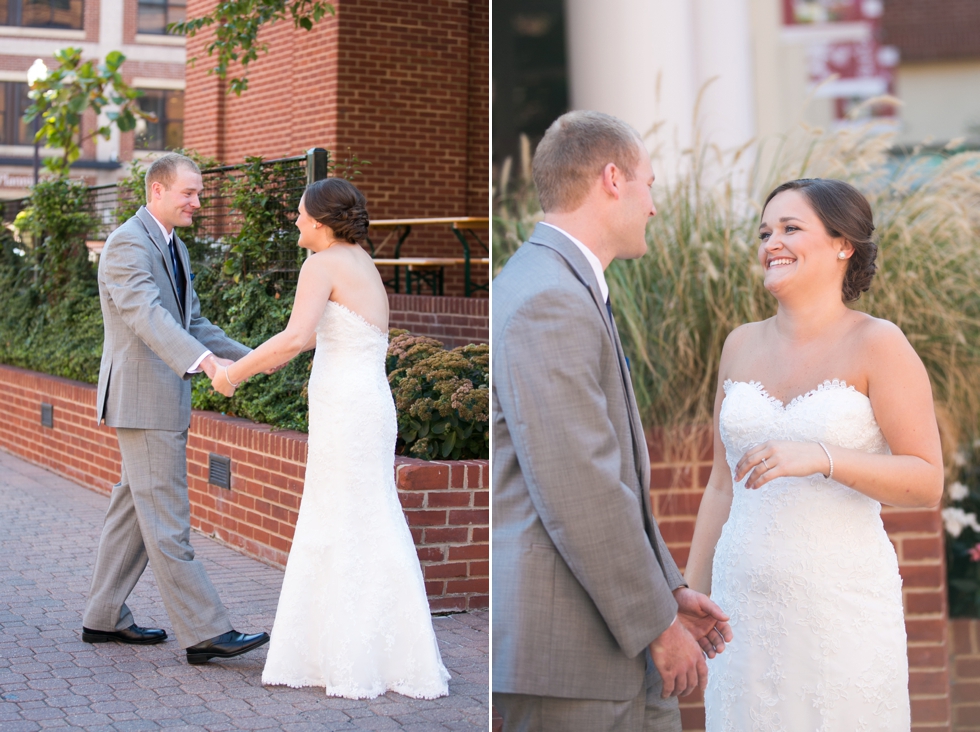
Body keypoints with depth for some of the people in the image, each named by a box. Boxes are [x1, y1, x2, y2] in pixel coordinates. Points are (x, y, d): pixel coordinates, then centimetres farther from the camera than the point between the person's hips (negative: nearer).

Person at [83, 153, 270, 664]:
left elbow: (192, 321, 23)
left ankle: (104, 617, 24)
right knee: (166, 519, -8)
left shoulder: (173, 247, 17)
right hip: (142, 400, -10)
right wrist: (203, 360, -44)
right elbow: (147, 315, -30)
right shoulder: (127, 244, -15)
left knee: (135, 508, 15)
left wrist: (250, 359, 16)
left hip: (165, 398, 10)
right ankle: (203, 632, -8)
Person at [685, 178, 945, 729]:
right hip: (745, 597, 4)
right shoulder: (742, 346, 9)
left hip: (843, 599, -4)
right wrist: (692, 597, 13)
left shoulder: (878, 344, -6)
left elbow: (928, 482, -11)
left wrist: (821, 457, -24)